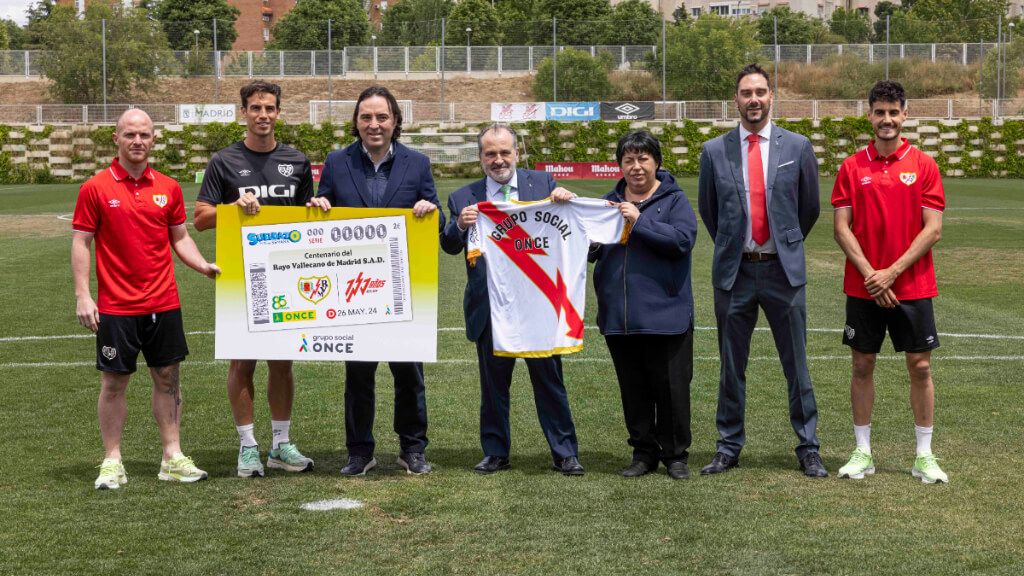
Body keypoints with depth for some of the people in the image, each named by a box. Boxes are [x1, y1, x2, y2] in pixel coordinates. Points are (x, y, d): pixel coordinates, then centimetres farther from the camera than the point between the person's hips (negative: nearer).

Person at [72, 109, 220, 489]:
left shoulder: (168, 188, 6)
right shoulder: (95, 188, -4)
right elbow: (81, 243, -3)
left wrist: (203, 266, -4)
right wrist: (82, 295, -10)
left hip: (164, 304, 3)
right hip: (116, 307, -3)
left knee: (167, 378, 7)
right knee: (114, 382, 3)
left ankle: (173, 458, 14)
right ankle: (112, 463, 12)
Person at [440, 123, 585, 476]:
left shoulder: (542, 184, 4)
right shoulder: (464, 198, 5)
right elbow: (450, 247, -1)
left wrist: (566, 201, -19)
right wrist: (460, 225, -22)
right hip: (489, 308, 1)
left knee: (549, 380, 5)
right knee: (493, 384, 11)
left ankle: (565, 453, 13)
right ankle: (496, 453, 23)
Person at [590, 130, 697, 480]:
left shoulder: (674, 199, 0)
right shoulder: (610, 202, 13)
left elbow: (683, 239, -17)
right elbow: (591, 250, 16)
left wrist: (640, 221, -19)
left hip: (665, 313, -4)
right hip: (619, 316, 4)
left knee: (671, 386, 1)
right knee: (633, 389, 10)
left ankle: (675, 455, 13)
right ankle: (643, 453, 20)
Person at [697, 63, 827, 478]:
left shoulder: (797, 147, 1)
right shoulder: (715, 152, 2)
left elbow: (810, 207, 10)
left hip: (783, 271, -1)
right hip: (734, 272, 1)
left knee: (796, 365, 4)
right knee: (731, 367, 9)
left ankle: (808, 449, 13)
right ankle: (728, 448, 19)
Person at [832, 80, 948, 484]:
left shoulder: (923, 165, -1)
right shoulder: (852, 167, 2)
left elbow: (933, 229, -5)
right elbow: (841, 226, -1)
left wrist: (892, 272, -13)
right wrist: (870, 274, -12)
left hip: (913, 286, -1)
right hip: (862, 287, 1)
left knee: (920, 366, 2)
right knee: (862, 365, 6)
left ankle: (924, 456, 11)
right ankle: (862, 452, 16)